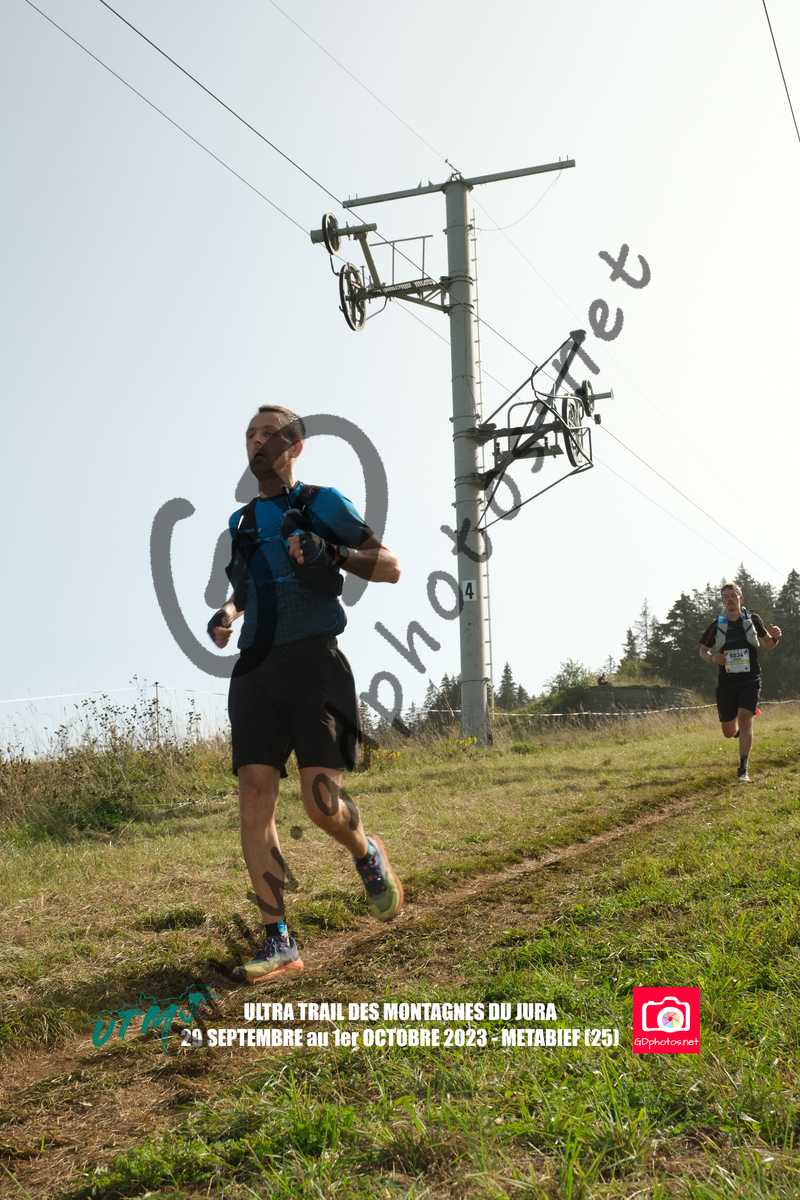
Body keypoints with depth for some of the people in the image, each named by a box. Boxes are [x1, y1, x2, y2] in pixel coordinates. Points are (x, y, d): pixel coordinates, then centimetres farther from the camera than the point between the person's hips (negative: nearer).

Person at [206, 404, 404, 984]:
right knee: (254, 799, -7)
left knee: (322, 801, -15)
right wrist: (226, 615, 11)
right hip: (257, 669, 5)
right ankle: (279, 943, -3)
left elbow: (390, 568, 2)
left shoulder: (323, 503, 3)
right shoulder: (242, 521, 19)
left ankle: (368, 854, 21)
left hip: (313, 662, -5)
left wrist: (331, 553, -16)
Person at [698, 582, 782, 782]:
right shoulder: (717, 625, 2)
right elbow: (703, 650, 12)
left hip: (750, 679, -2)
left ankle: (743, 770, -14)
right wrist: (712, 658, -11)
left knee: (744, 718, -21)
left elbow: (768, 645, 14)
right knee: (729, 732, 6)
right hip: (726, 682, 2)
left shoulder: (753, 619, 2)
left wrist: (775, 637, -10)